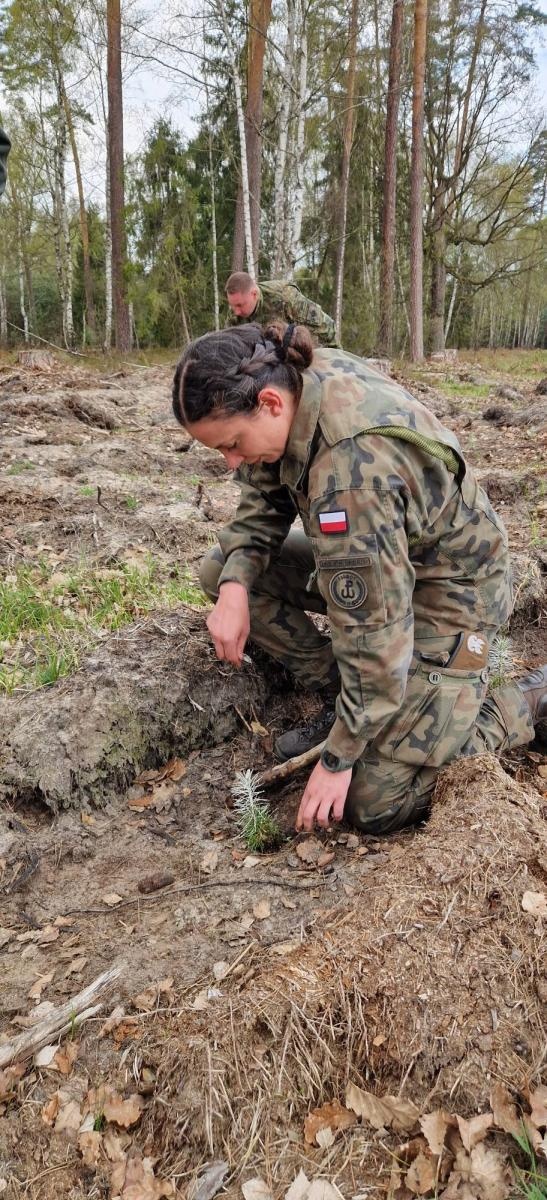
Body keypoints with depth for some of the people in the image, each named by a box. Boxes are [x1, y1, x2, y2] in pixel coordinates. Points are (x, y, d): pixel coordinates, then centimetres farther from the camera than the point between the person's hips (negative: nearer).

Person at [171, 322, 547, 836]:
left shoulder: (351, 472, -38)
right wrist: (235, 587, -16)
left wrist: (337, 759, -20)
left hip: (447, 589, -8)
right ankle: (338, 697, 8)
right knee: (221, 569, 1)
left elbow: (374, 633, -32)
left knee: (375, 806, -9)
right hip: (373, 558, 8)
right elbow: (264, 497, 1)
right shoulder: (297, 376, -13)